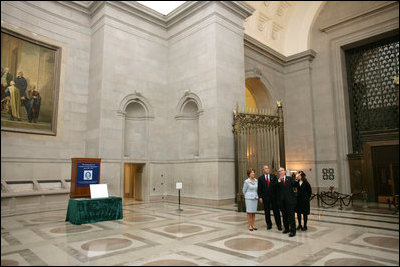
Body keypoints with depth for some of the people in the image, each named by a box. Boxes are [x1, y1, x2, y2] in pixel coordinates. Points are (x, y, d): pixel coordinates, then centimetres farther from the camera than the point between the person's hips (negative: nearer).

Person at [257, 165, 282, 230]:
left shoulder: (273, 176, 4)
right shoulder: (260, 178, 3)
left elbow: (277, 185, 0)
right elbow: (259, 189, 2)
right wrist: (260, 197, -5)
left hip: (274, 196, 0)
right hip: (265, 197, 0)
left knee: (276, 211, 4)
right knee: (267, 212, 7)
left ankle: (279, 225, 13)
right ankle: (269, 225, 20)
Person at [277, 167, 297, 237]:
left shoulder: (289, 178, 7)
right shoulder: (277, 180, 7)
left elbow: (294, 185, 0)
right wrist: (279, 180, -19)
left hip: (290, 200, -2)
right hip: (282, 201, 2)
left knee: (291, 215, -2)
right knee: (284, 216, 11)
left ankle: (293, 230, 3)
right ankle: (286, 228, 24)